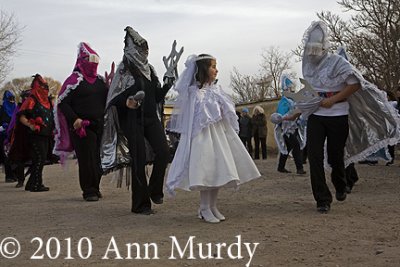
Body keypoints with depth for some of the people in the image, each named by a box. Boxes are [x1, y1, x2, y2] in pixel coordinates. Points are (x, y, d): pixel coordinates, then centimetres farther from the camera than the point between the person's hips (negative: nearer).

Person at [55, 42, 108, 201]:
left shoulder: (100, 81, 13)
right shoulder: (74, 80, -3)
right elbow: (63, 103, -5)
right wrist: (75, 119, -17)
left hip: (99, 125, 5)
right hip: (82, 127, -5)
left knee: (99, 158, 7)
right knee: (87, 159, -6)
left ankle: (95, 188, 19)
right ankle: (88, 191, 2)